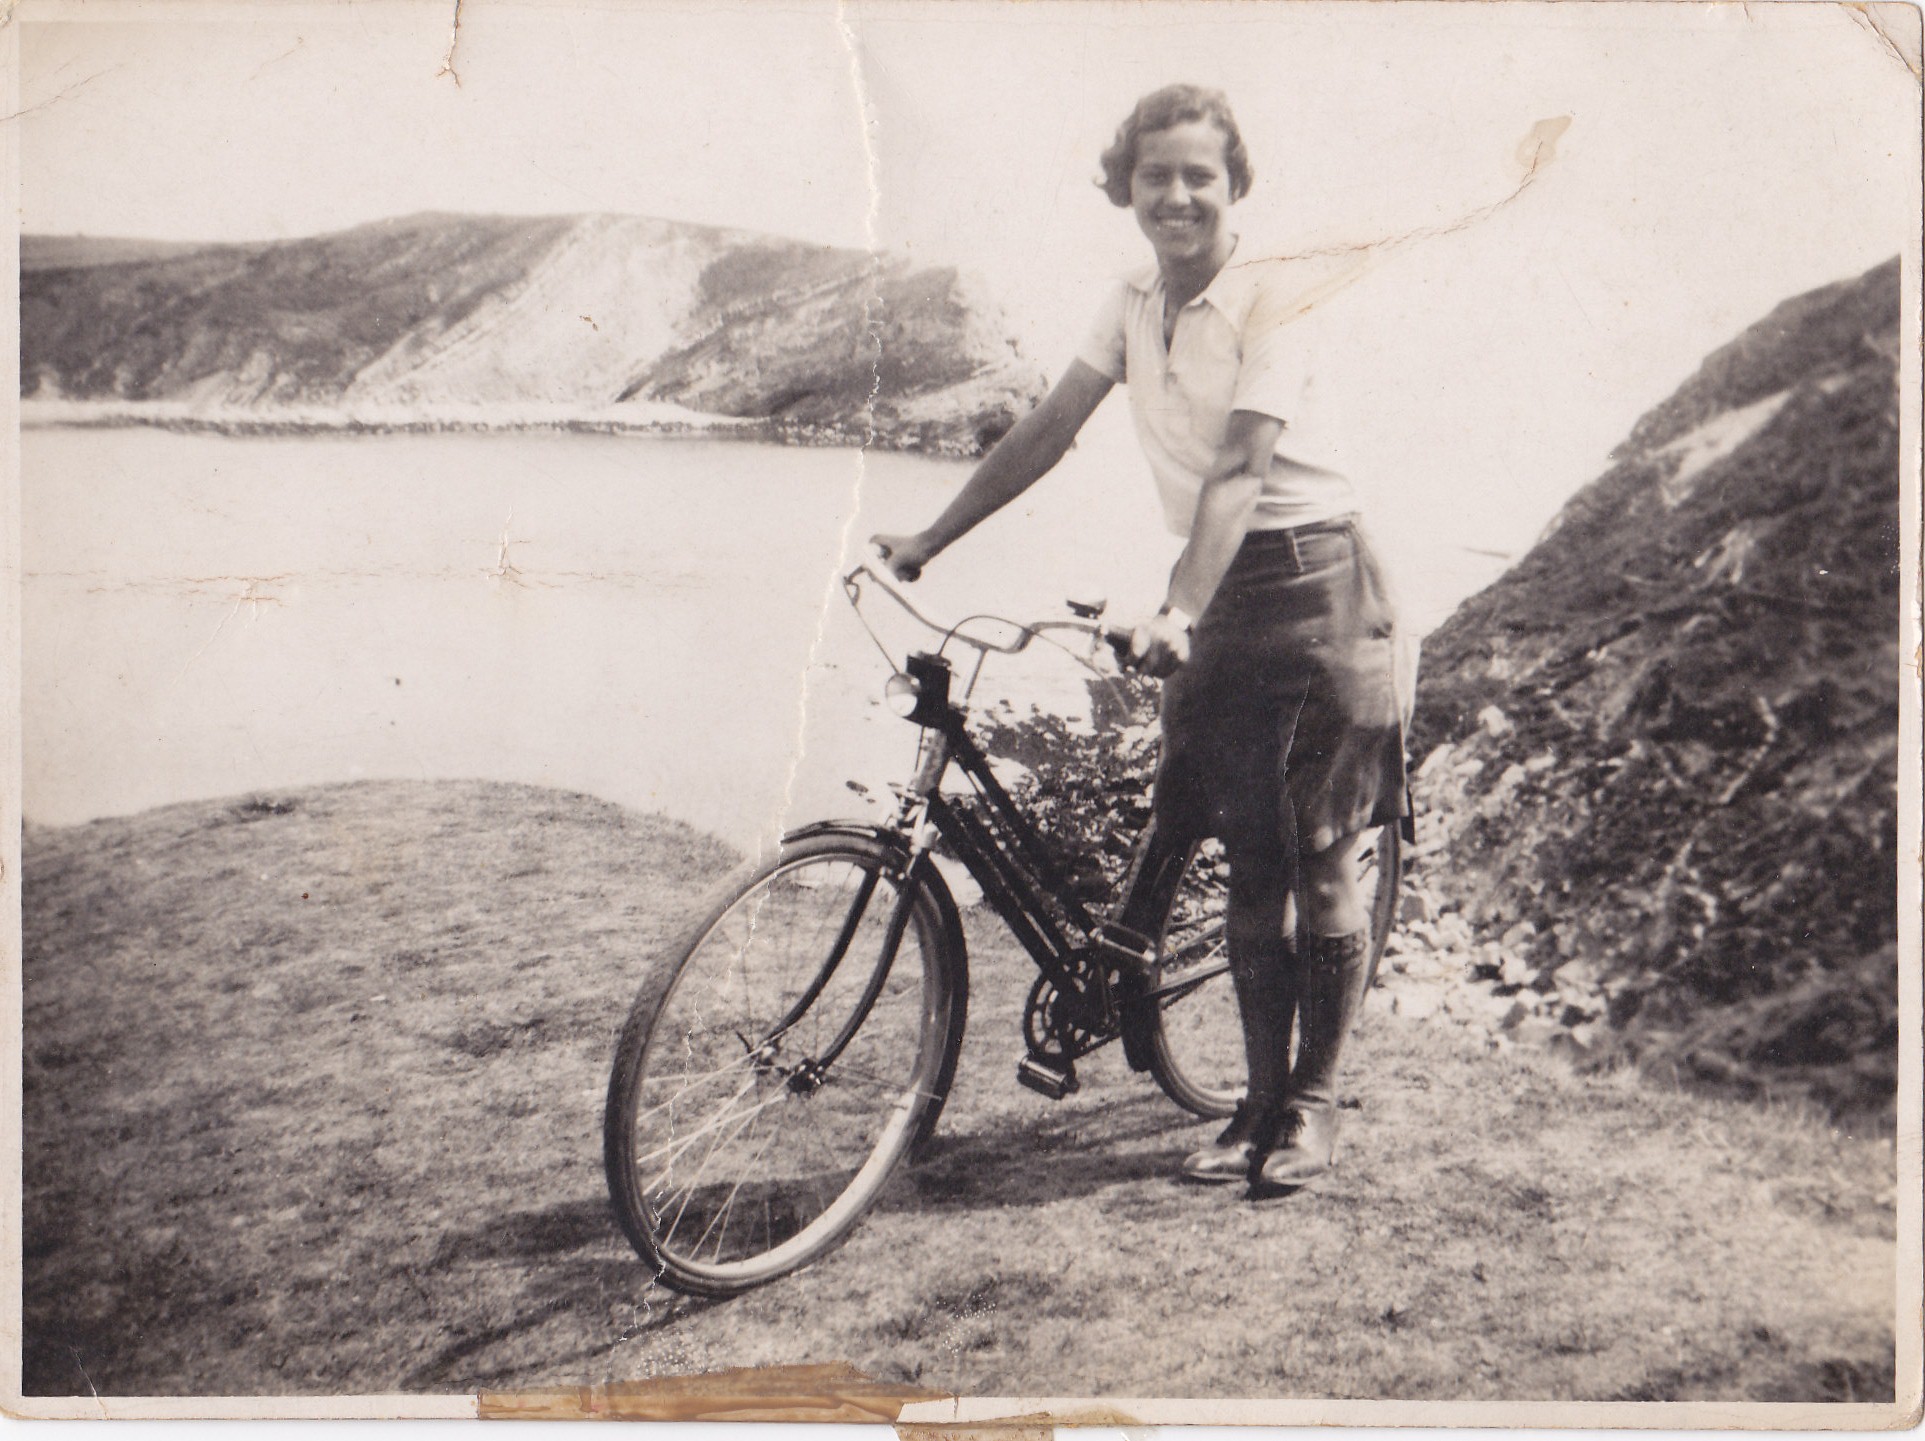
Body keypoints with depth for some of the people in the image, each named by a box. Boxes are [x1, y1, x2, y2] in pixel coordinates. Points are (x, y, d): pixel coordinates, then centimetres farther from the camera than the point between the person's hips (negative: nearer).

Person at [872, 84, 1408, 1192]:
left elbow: (1239, 469, -23)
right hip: (1222, 591, 6)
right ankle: (1263, 1100, 17)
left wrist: (1179, 614, -34)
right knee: (1248, 868, 7)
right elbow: (1051, 431, 9)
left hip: (1313, 581, -6)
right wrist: (930, 539, 6)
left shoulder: (1269, 299, -12)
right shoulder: (1134, 306, 8)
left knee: (1323, 864, 0)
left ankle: (1316, 1103, 13)